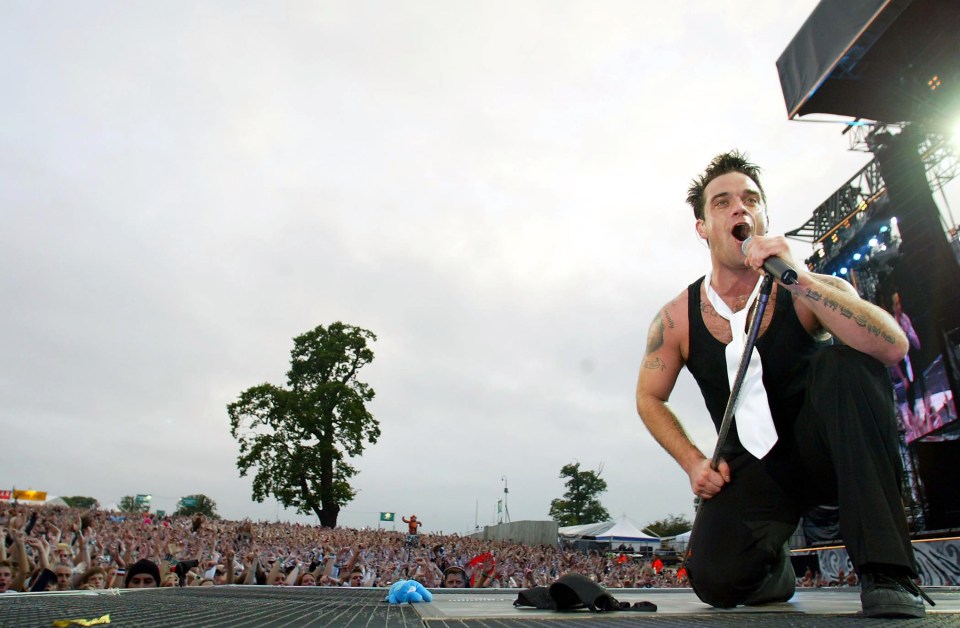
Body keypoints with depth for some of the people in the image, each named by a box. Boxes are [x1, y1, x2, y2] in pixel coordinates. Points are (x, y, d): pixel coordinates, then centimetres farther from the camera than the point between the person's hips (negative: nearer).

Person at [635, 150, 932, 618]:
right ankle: (772, 567, 16)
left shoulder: (811, 292, -9)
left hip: (825, 450, 0)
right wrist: (693, 462, -7)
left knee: (849, 361, -30)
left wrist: (797, 278, -35)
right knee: (716, 579, -26)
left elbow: (893, 347, -28)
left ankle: (886, 573, -24)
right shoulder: (676, 320, -7)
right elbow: (650, 398, 6)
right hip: (752, 468, 0)